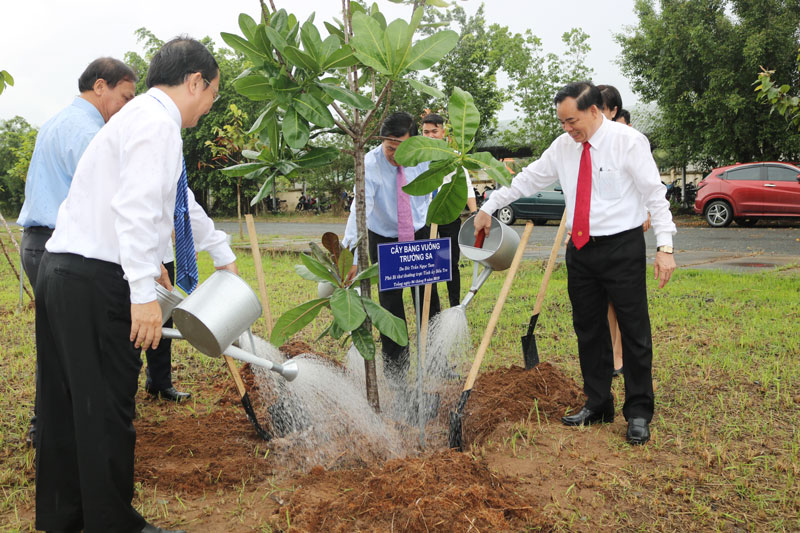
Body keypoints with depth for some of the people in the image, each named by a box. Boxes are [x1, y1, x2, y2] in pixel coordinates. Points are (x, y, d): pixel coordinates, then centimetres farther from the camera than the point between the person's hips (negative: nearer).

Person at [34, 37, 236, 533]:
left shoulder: (144, 117, 21)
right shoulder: (156, 123, -11)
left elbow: (185, 206, 31)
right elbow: (137, 210, -24)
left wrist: (225, 255, 40)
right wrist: (145, 292, -26)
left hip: (63, 271, 10)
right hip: (96, 279, -10)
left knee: (68, 403, 17)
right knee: (107, 409, -1)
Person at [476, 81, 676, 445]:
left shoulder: (629, 141, -8)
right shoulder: (563, 146, 7)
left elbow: (655, 194, -9)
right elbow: (528, 179, 17)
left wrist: (664, 247, -16)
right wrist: (489, 207, 16)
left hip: (622, 249, -5)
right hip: (580, 250, 5)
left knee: (635, 333, 1)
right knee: (588, 331, 11)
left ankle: (638, 414, 14)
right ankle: (597, 406, 26)